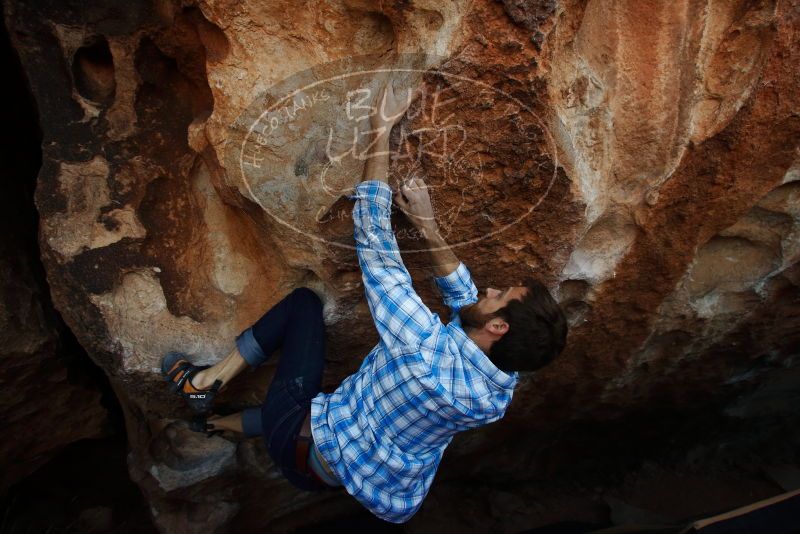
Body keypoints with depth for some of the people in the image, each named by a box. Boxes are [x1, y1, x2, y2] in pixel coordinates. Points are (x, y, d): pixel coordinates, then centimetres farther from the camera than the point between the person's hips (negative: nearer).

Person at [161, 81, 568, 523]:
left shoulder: (426, 351, -38)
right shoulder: (501, 391, -17)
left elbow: (373, 239, -31)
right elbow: (465, 299, 1)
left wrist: (381, 128, -23)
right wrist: (427, 224, -5)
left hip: (304, 451, -6)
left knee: (304, 300, 1)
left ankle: (207, 382, 12)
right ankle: (224, 422, 47)